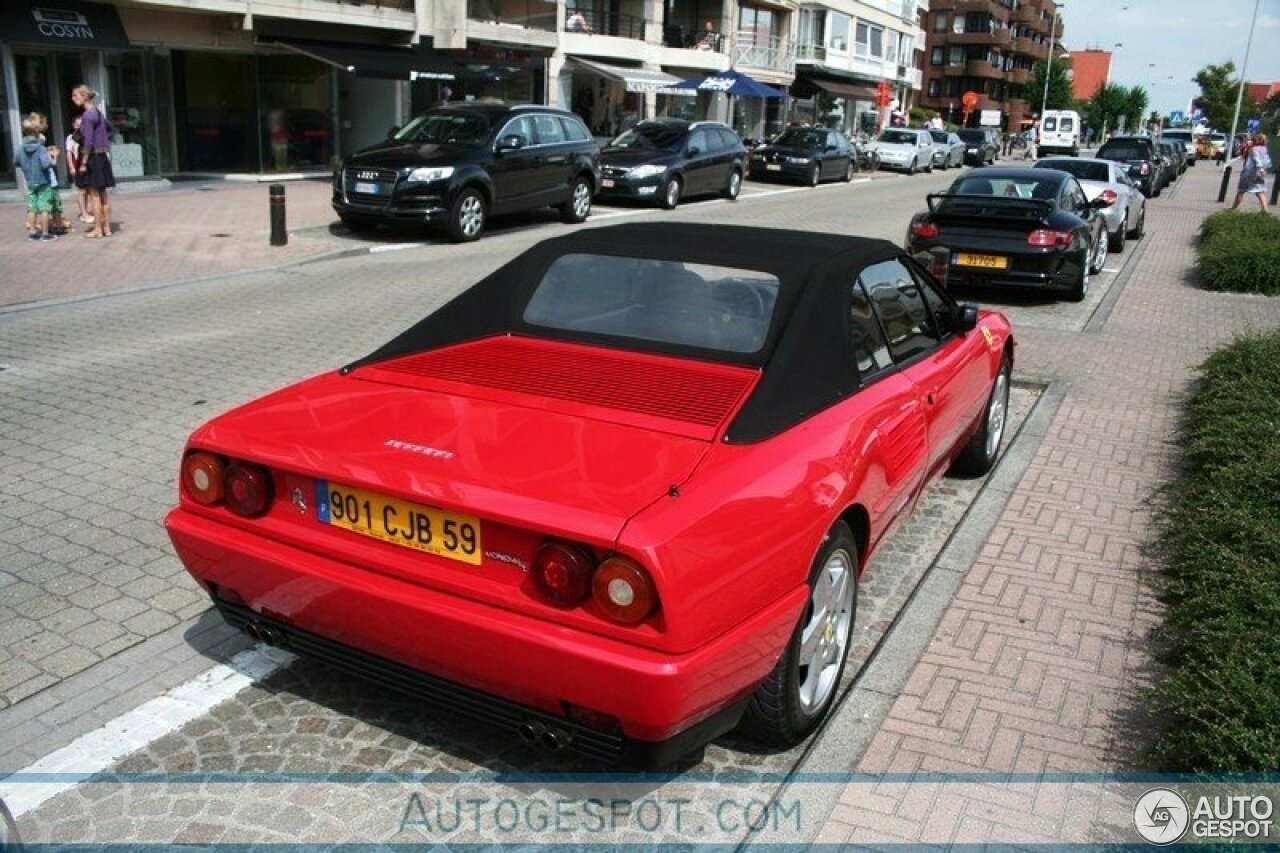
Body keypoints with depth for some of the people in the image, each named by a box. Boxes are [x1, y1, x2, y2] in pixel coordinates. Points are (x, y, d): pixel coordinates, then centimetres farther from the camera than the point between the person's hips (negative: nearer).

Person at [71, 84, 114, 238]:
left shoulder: (87, 115, -14)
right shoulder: (98, 112, 11)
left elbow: (88, 142, -19)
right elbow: (109, 131, 25)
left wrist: (83, 162, -16)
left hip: (92, 158, -8)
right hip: (102, 157, 8)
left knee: (94, 195, -3)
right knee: (103, 194, 9)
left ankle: (98, 229, 1)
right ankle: (107, 228, 12)